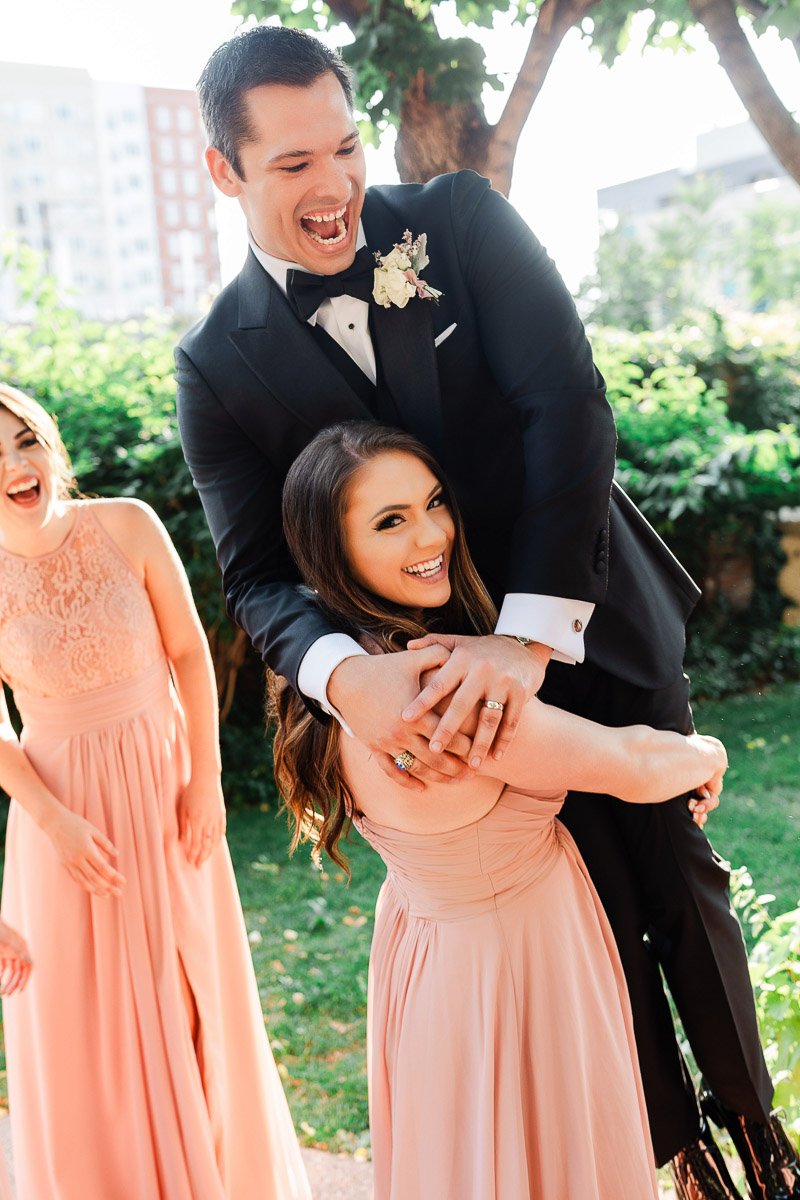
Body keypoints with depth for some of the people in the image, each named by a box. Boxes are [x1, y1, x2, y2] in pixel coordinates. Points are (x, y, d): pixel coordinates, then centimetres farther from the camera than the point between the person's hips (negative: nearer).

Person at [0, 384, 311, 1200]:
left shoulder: (126, 527, -10)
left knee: (190, 987, 13)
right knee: (84, 1013, 10)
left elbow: (189, 650, -4)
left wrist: (206, 779, -5)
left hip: (163, 786, 1)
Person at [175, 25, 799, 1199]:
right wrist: (343, 673, -33)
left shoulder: (461, 220, -8)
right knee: (601, 918, 12)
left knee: (683, 883, 13)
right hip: (438, 683, 0)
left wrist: (532, 632, -29)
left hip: (602, 621, 1)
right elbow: (258, 573, -10)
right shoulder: (219, 365, -7)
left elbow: (567, 405, -19)